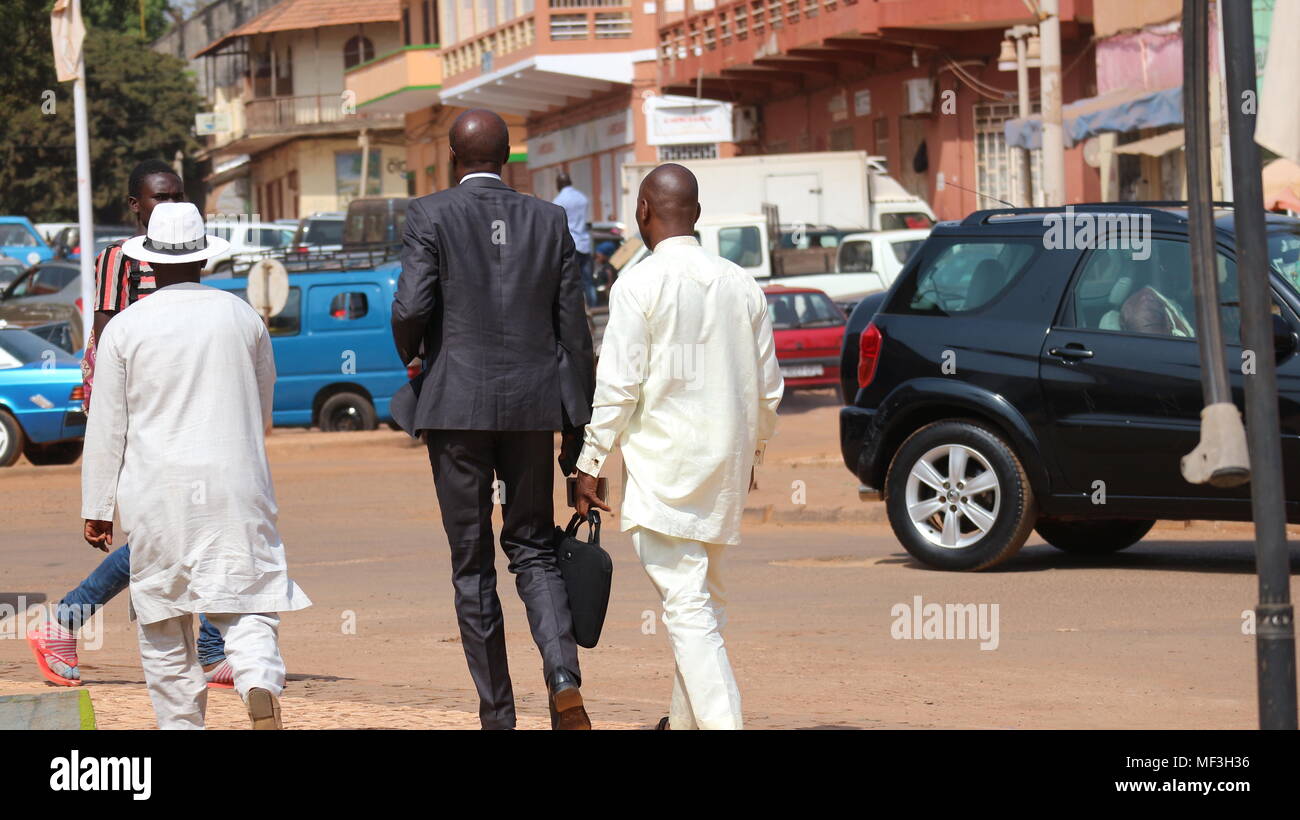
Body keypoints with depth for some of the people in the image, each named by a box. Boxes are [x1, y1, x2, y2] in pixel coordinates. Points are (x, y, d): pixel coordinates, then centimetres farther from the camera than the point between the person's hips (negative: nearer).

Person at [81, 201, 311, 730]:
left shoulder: (124, 328, -1)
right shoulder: (242, 316, 7)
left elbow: (106, 428, 1)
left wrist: (97, 508, 7)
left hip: (156, 493, -1)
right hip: (236, 486, 1)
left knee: (164, 626, 8)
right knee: (247, 605, -4)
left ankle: (181, 723, 6)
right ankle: (261, 686, -31)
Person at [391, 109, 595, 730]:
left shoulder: (431, 215, -3)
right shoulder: (549, 221, 6)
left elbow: (411, 307, -15)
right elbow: (573, 330, 6)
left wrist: (410, 355, 8)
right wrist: (577, 430, 11)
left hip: (458, 404, -3)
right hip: (531, 405, 3)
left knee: (472, 565, 6)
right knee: (533, 549, 13)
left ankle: (497, 717, 7)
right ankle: (564, 682, -10)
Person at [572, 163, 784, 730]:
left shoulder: (639, 285, -10)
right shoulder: (740, 284, 7)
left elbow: (618, 386, -13)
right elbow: (767, 387, 12)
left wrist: (589, 465, -6)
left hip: (663, 466, -6)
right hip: (727, 462, 6)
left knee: (687, 606, -10)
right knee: (704, 596, 19)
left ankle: (721, 722, -19)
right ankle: (686, 722, 28)